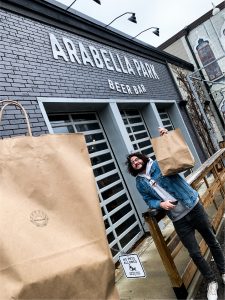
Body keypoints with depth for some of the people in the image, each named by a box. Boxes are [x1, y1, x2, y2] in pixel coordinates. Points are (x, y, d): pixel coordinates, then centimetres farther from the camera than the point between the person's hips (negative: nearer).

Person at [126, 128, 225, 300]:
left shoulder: (159, 164, -2)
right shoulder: (140, 183, 3)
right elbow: (149, 201, 6)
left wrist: (167, 138, -15)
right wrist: (161, 204, -14)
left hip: (193, 206, -1)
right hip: (178, 219, 1)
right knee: (194, 253, 6)